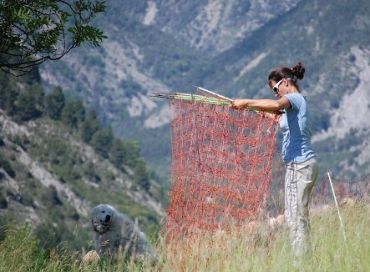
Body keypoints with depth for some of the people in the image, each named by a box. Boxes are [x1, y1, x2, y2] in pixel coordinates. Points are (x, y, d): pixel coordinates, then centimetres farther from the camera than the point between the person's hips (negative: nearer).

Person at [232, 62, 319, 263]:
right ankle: (305, 258, 14)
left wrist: (246, 102, -28)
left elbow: (276, 104, -30)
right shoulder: (295, 103, 20)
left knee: (295, 216, -11)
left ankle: (300, 261, -11)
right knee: (299, 216, 12)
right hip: (302, 164, 10)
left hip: (299, 164, -10)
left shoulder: (295, 98, -10)